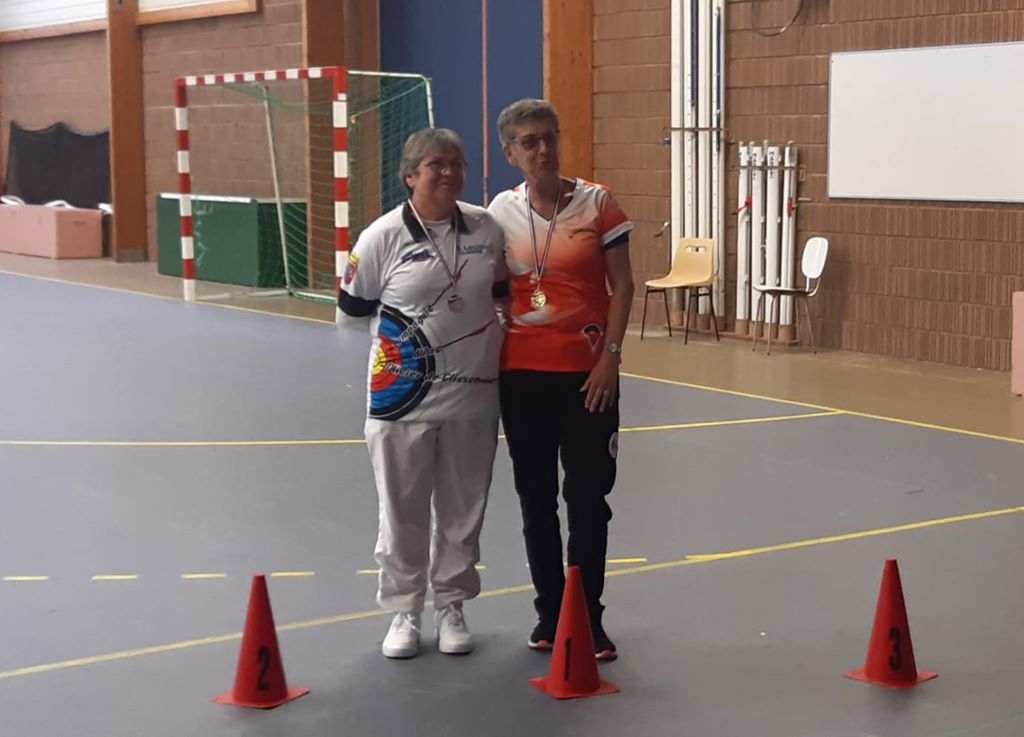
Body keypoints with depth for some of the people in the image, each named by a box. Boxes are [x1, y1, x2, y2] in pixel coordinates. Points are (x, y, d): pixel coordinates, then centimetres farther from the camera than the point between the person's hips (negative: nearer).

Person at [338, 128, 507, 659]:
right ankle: (403, 612, 25)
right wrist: (409, 318, -2)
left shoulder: (486, 228, 0)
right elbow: (353, 305, -1)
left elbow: (502, 289, 17)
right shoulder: (384, 235, -10)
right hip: (402, 396, -3)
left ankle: (450, 606, 30)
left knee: (462, 510, 13)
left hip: (472, 393, 3)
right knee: (402, 511, 8)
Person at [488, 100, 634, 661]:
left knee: (588, 497, 2)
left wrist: (610, 358, -10)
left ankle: (588, 617, 12)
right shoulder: (501, 211, 2)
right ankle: (549, 611, 22)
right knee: (536, 498, 10)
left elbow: (622, 286, -3)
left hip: (586, 371, -2)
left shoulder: (597, 203, -4)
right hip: (522, 372, 2)